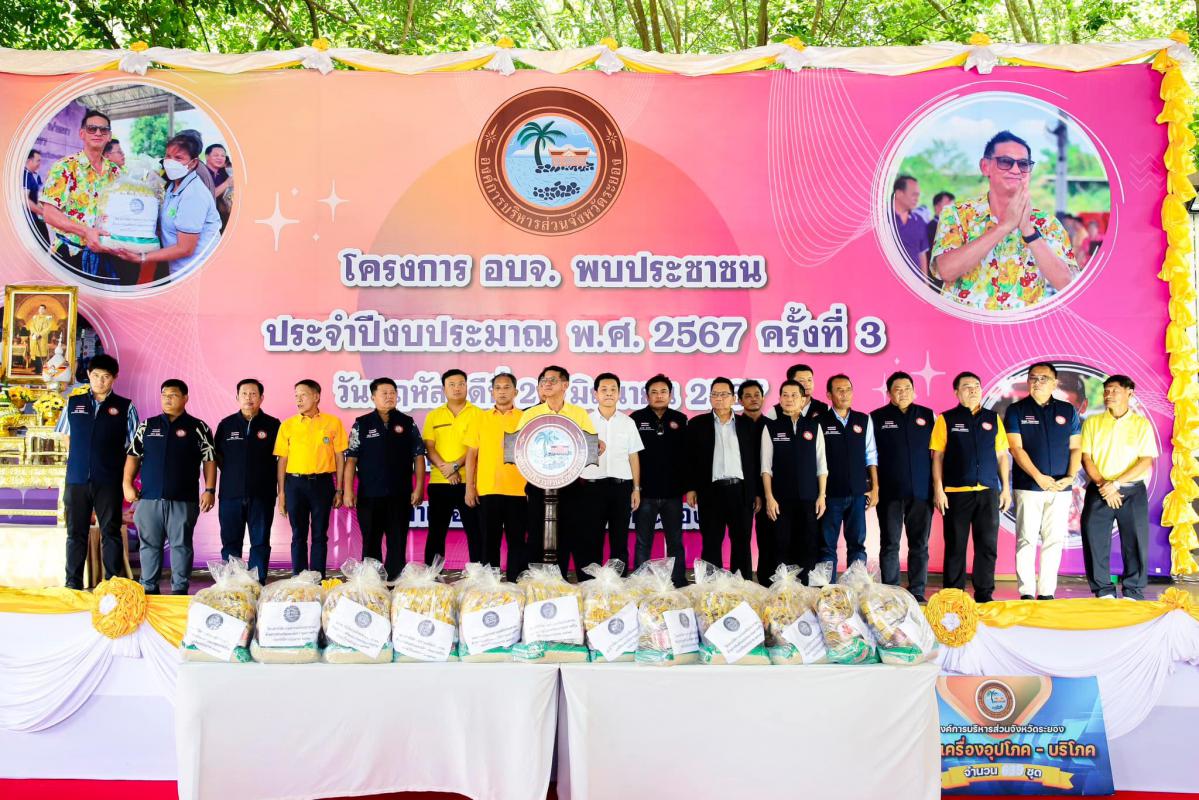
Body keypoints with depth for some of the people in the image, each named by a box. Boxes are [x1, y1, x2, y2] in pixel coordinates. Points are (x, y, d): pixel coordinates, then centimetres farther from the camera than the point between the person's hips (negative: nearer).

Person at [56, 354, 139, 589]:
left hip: (109, 481, -2)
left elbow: (133, 445, 3)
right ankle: (73, 584, 14)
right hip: (76, 479, 2)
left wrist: (127, 478, 0)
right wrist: (78, 461, 11)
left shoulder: (125, 407, 3)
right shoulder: (73, 403, 10)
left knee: (110, 532, 2)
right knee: (75, 533, 7)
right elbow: (67, 438, 19)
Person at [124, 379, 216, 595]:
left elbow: (209, 461, 1)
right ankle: (148, 589, 18)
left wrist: (209, 490, -8)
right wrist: (128, 484, 2)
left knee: (181, 545, 0)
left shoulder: (198, 428, 3)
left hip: (183, 500, -3)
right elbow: (133, 456, 13)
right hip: (149, 498, 3)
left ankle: (180, 589, 7)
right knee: (149, 544, 8)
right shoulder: (147, 426, 12)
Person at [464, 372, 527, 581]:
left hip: (518, 490, -1)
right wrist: (469, 486, 0)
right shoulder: (481, 419, 9)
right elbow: (471, 454, 8)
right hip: (487, 490, 1)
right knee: (490, 540, 6)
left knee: (517, 540, 3)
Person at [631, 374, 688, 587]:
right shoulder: (636, 418, 1)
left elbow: (687, 455, 6)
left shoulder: (680, 419, 6)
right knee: (643, 543, 6)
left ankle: (680, 585, 16)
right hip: (645, 492, -2)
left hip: (672, 492, 2)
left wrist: (688, 486, 1)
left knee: (675, 542, 8)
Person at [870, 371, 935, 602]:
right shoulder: (876, 418, 4)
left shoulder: (928, 416, 10)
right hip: (890, 494, -2)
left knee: (920, 545, 5)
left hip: (921, 492, 2)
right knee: (889, 545, 2)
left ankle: (917, 592, 13)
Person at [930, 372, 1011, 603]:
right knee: (955, 546, 2)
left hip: (988, 492, 3)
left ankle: (984, 593, 14)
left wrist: (1006, 488, 9)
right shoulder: (946, 419, 4)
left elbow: (1002, 456, 14)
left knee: (987, 545, 4)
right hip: (956, 492, -3)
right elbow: (937, 456, 0)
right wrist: (938, 490, -7)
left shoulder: (993, 419, 13)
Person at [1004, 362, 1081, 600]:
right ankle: (1027, 593, 1)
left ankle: (1047, 592, 10)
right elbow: (1016, 448, -5)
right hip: (1028, 486, -3)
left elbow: (1075, 448, 10)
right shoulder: (1016, 410, 3)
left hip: (1060, 487, 3)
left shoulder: (1068, 411, 11)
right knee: (1027, 539, -3)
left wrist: (1071, 476, -6)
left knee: (1054, 540, 3)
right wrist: (1039, 477, -13)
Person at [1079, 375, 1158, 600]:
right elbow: (1086, 458, 2)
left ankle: (1133, 593, 12)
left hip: (1132, 491, -1)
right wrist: (1103, 485, -12)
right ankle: (1104, 591, 7)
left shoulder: (1142, 424, 4)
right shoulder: (1092, 423, 8)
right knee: (1094, 539, -4)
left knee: (1135, 541, 0)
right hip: (1098, 491, 1)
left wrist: (1115, 483, -14)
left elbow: (1146, 461, -4)